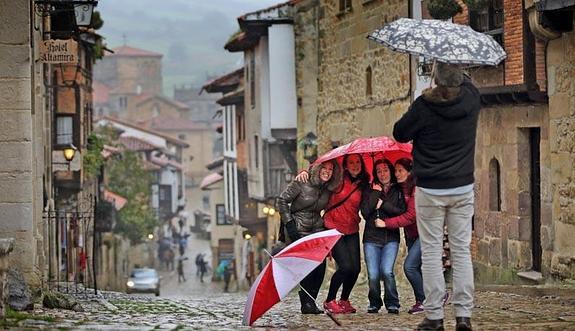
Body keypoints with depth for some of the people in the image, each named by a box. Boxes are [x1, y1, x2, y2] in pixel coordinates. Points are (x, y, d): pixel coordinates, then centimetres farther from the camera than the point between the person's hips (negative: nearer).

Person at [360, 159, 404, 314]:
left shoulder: (398, 191, 8)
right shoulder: (370, 190, 10)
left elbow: (403, 213, -5)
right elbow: (365, 213, -4)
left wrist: (383, 204, -8)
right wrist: (375, 194, -4)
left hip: (391, 238, -1)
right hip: (371, 238, 1)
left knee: (387, 271, -20)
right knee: (373, 275, -10)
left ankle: (392, 303, -1)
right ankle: (374, 303, 14)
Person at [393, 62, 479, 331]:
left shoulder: (424, 106, -16)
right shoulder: (470, 100, -5)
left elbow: (399, 134, -2)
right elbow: (466, 82, 19)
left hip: (430, 190, -3)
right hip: (463, 189, 3)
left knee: (432, 251, 2)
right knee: (462, 250, 6)